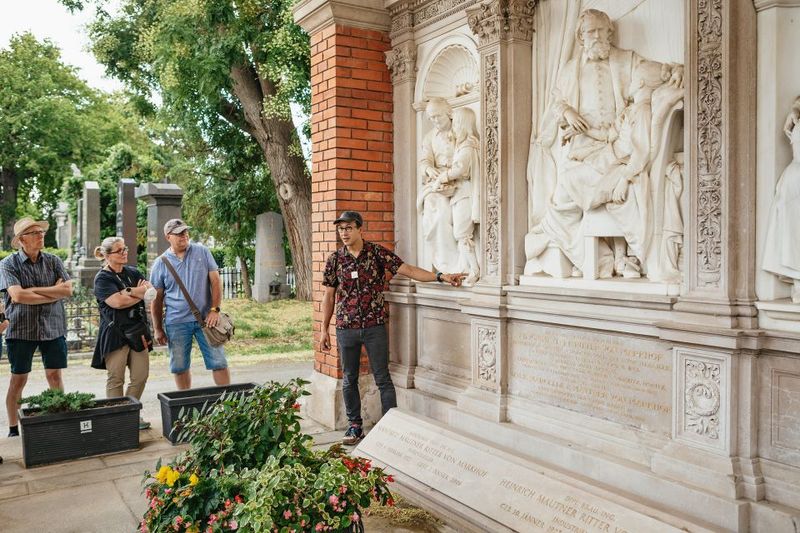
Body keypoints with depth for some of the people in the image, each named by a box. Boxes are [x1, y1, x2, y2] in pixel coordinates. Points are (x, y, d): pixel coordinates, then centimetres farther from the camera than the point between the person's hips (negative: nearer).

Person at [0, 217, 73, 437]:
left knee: (55, 376, 7)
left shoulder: (53, 261, 5)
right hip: (21, 328, -2)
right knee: (18, 379, 6)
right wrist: (54, 293, -12)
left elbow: (68, 290, -7)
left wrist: (33, 290, -13)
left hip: (53, 327, 2)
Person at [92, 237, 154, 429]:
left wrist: (129, 291, -14)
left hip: (138, 331, 6)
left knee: (141, 377, 3)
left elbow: (151, 291, 0)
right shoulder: (102, 278, -3)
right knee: (116, 379, -2)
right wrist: (140, 293, -5)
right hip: (115, 333, -6)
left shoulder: (133, 273, 15)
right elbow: (117, 302, -17)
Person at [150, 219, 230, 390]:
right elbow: (156, 299, 6)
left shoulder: (202, 252, 2)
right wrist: (157, 329, 4)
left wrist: (215, 309, -10)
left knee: (218, 362, 0)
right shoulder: (160, 263, 3)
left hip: (205, 318, 0)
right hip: (176, 322, 1)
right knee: (180, 366, 8)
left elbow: (215, 281, 1)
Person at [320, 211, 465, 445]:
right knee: (349, 379, 10)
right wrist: (324, 330, 6)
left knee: (383, 379, 2)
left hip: (374, 327, -2)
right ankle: (355, 426, 25)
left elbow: (409, 270, -9)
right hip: (346, 328, 2)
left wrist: (441, 276, -20)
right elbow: (329, 296, 7)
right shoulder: (335, 259, 2)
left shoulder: (377, 252, -4)